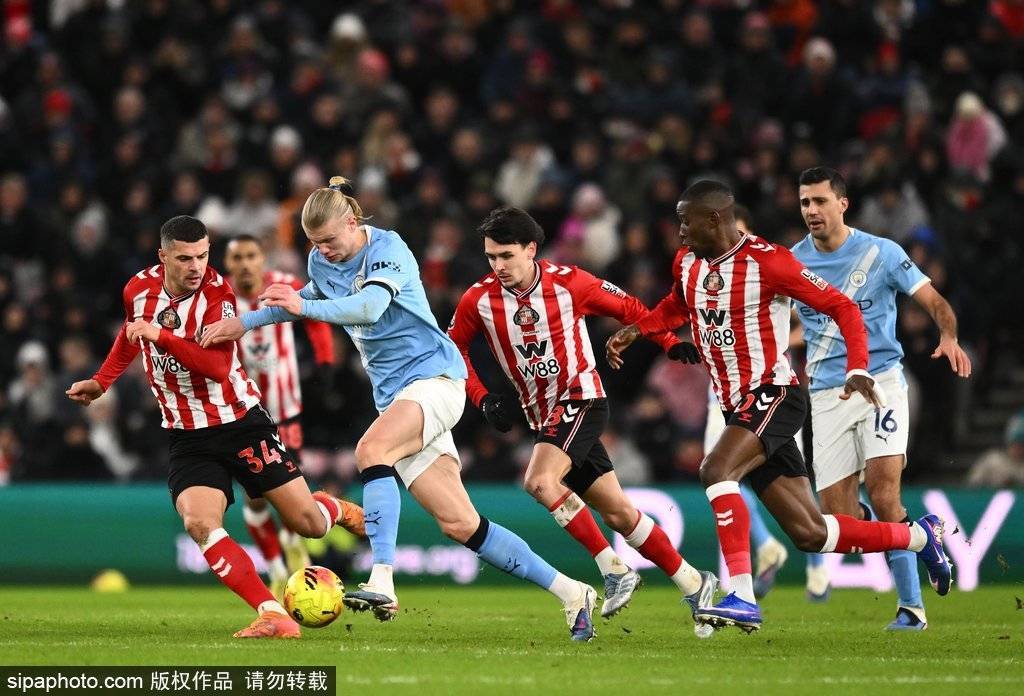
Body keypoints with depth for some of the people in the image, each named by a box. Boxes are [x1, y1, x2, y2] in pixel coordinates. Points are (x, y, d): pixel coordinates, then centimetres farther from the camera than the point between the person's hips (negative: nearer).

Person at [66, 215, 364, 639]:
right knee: (200, 523, -25)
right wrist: (101, 382, 25)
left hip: (241, 424, -3)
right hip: (188, 439, 3)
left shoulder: (216, 293, -17)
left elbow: (219, 365, -31)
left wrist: (160, 335, -36)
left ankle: (342, 510, 38)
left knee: (309, 523, -1)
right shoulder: (139, 289, -2)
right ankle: (273, 616, -27)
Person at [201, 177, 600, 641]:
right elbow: (313, 298, 30)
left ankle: (382, 583, -43)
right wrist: (245, 322, 23)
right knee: (459, 525, -2)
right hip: (395, 395, 8)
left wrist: (303, 307, -41)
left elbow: (369, 307, -30)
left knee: (370, 450, -34)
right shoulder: (321, 262, 9)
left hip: (434, 376, -7)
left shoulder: (388, 250, -13)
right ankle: (571, 593, 5)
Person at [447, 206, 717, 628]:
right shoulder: (478, 300, -5)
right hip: (542, 415, 5)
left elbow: (628, 309, 0)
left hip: (581, 400, -5)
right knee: (617, 512, 6)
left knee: (540, 481, -28)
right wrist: (482, 398, -1)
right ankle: (694, 584, 18)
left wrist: (672, 344, -8)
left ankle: (614, 569, -18)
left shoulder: (568, 283, -12)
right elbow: (453, 349, 10)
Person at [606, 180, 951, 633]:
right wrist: (636, 330, 14)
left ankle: (742, 598, -31)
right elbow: (677, 307, 32)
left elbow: (842, 308, -11)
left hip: (773, 395, -7)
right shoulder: (687, 263, 8)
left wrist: (857, 370, -22)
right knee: (809, 534, 5)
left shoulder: (766, 261, -14)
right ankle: (919, 536, 24)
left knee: (716, 471, -31)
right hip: (737, 406, 7)